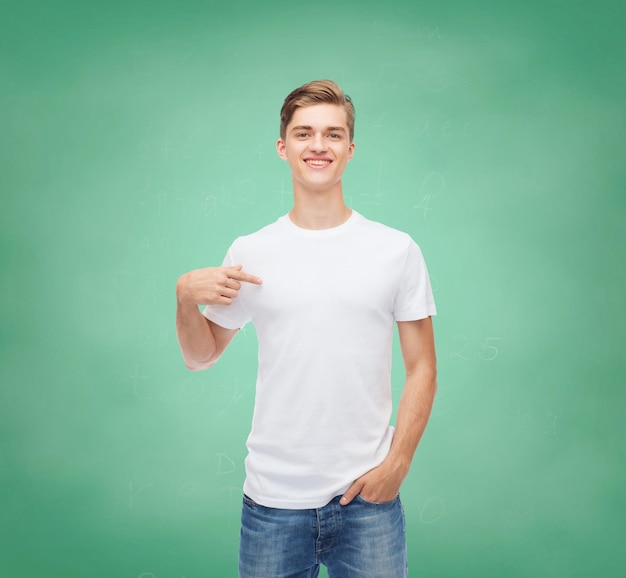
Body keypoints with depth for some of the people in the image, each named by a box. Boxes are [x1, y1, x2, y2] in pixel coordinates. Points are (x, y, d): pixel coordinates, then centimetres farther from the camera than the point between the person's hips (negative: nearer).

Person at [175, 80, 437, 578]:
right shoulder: (249, 254, 0)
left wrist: (397, 462, -7)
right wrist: (186, 296, -9)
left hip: (367, 498, 0)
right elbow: (200, 357, 8)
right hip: (273, 499, 1)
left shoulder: (398, 250, -1)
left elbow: (422, 369, 2)